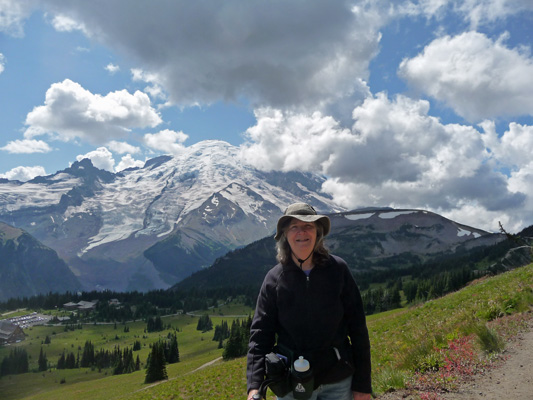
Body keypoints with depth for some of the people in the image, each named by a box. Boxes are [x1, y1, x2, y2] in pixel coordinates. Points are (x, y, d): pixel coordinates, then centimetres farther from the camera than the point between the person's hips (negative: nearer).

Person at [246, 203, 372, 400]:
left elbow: (357, 328, -2)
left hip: (339, 383, 1)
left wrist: (362, 384, -1)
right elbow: (260, 334, -6)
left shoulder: (337, 269, -5)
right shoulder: (274, 279, -5)